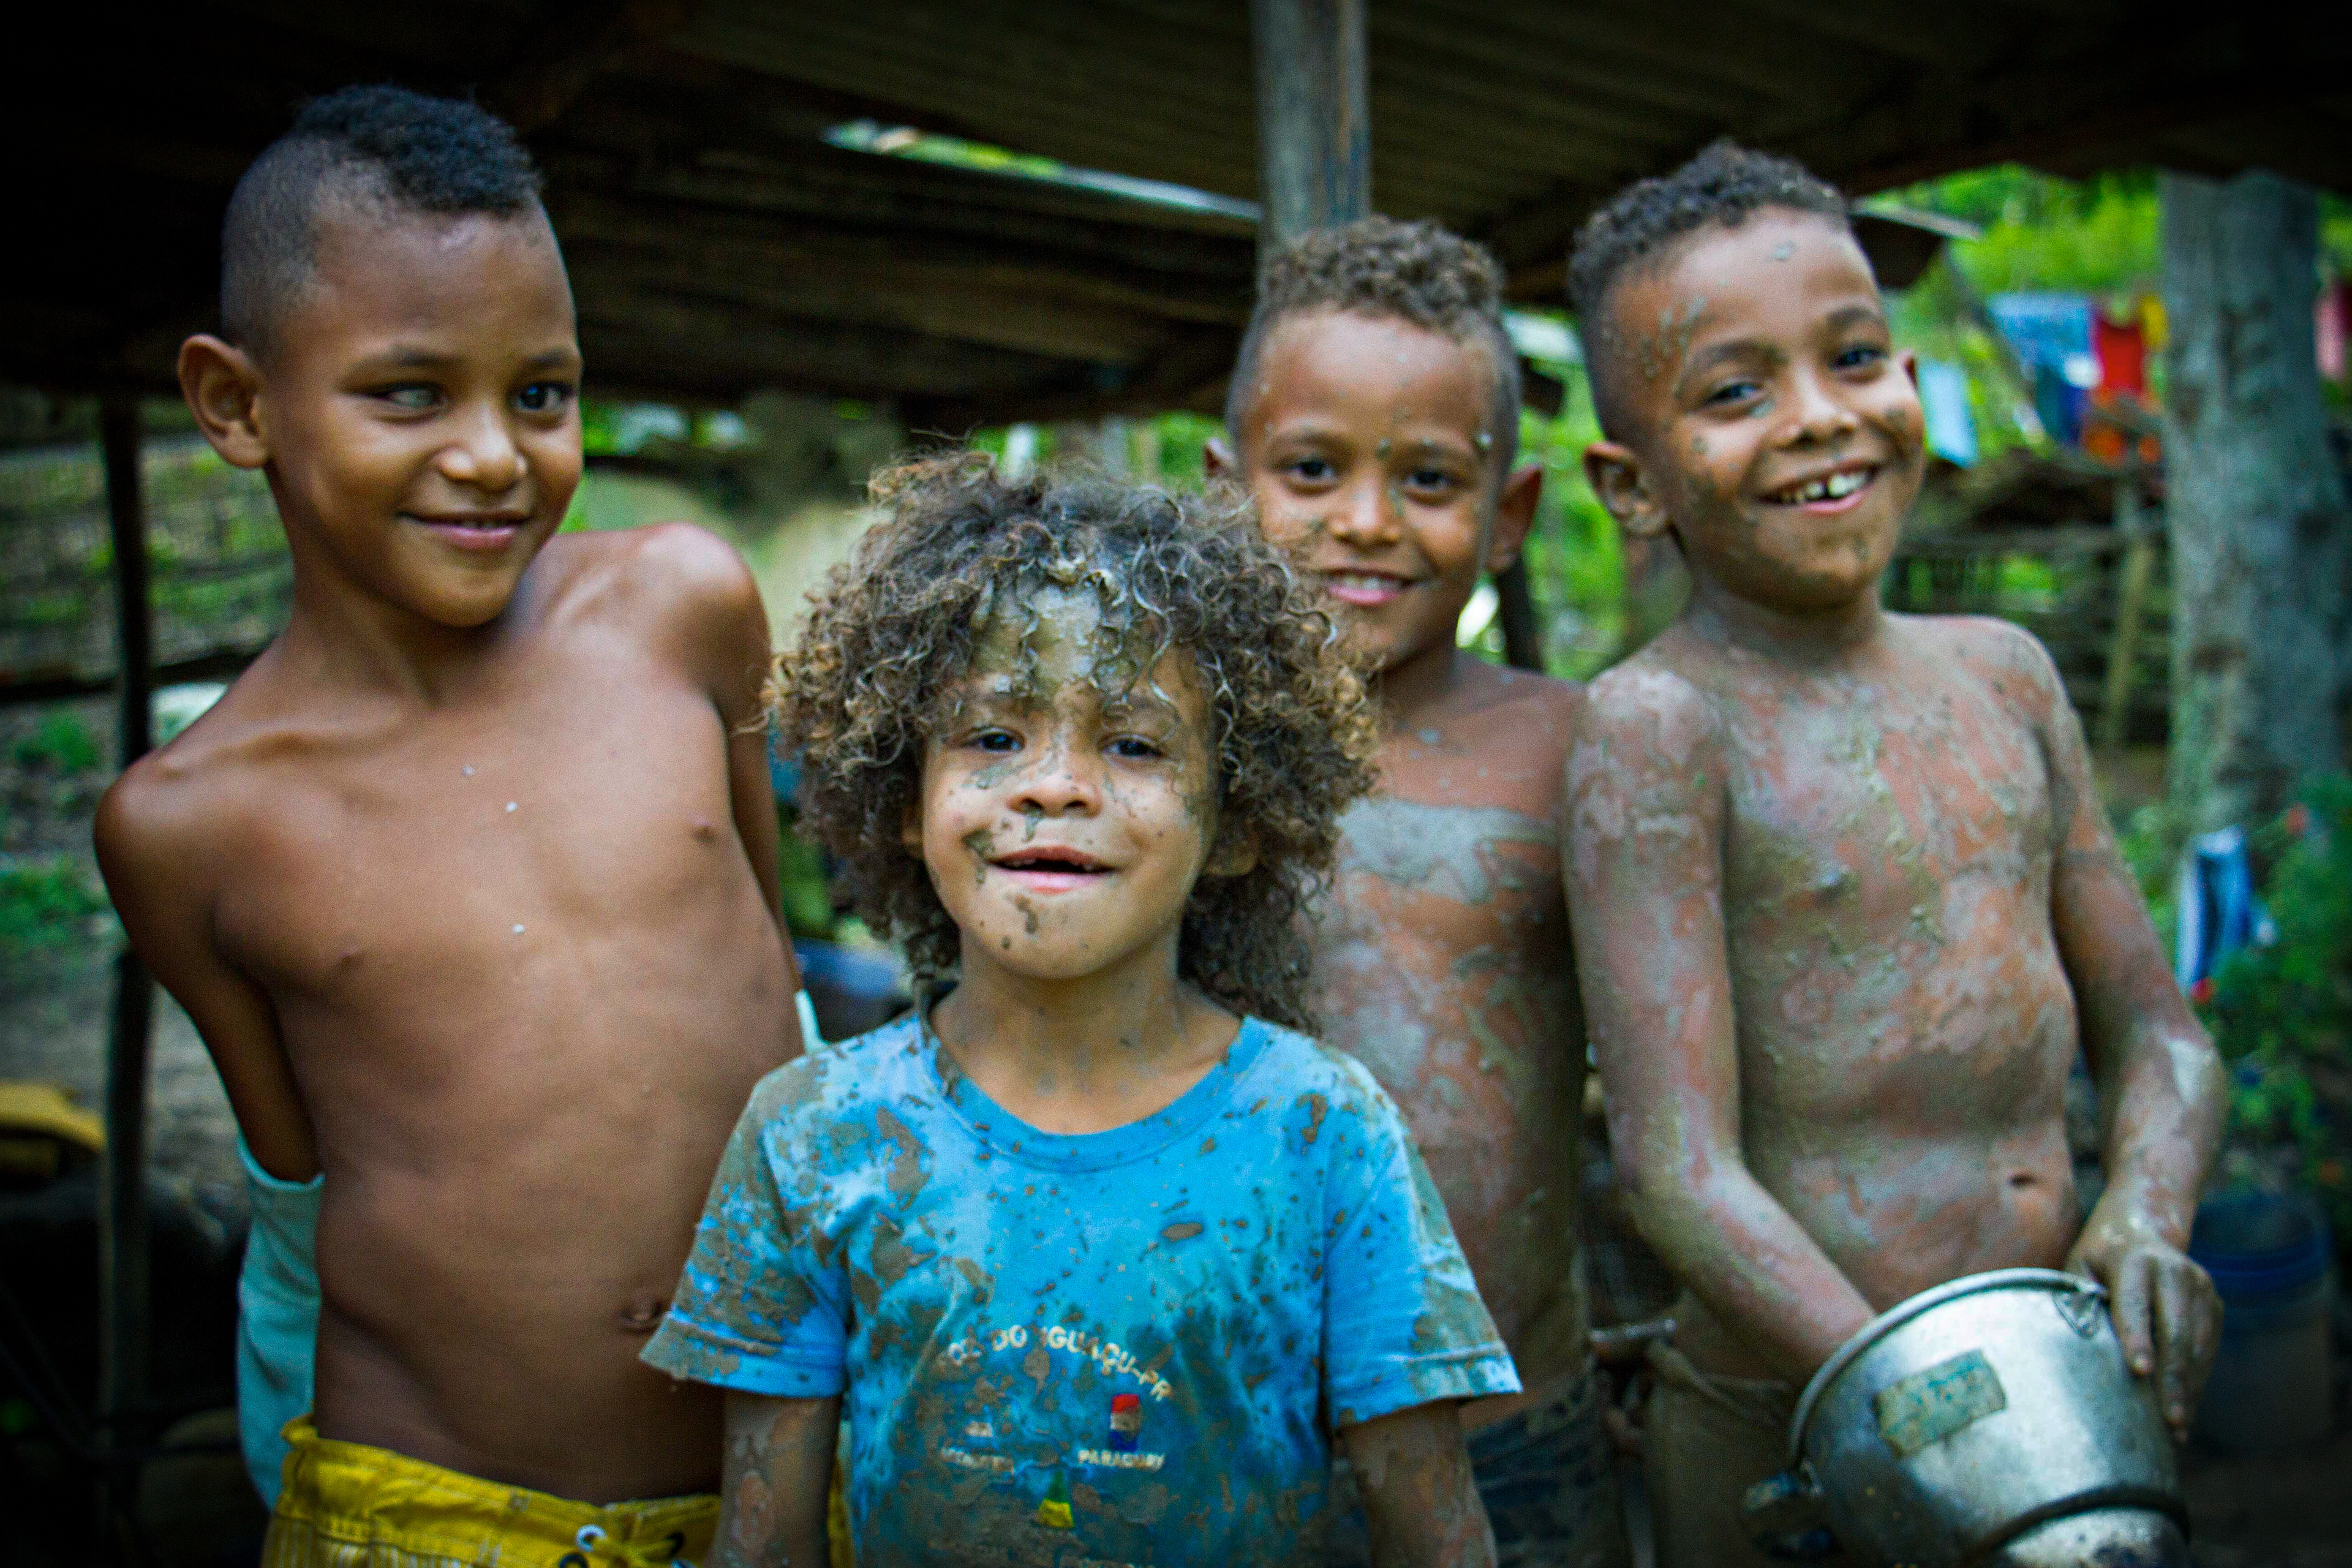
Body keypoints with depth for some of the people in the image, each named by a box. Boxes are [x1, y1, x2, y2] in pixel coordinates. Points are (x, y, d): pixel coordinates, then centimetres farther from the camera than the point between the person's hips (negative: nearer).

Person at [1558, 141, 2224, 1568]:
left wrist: (2146, 1222, -10)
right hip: (1790, 1429, -5)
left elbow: (2156, 1034, 9)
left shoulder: (2004, 673, 4)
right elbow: (1679, 1173, -20)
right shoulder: (1657, 727, -15)